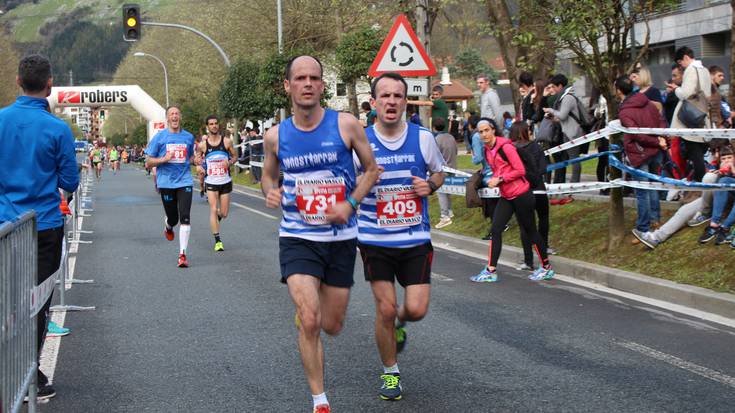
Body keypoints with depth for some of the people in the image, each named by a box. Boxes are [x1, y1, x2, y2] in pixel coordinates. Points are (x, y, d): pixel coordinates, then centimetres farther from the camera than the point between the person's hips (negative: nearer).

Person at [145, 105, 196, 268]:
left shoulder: (189, 137, 9)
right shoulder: (159, 137, 2)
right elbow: (148, 163, 2)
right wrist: (163, 159, -15)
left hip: (184, 182, 1)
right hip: (166, 183, -1)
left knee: (185, 218, -13)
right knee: (173, 218, 8)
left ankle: (182, 254, -11)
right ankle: (168, 226, 47)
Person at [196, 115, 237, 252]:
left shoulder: (227, 141, -3)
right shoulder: (202, 145, -4)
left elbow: (235, 156, 8)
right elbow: (197, 159, 9)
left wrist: (230, 162, -14)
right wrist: (198, 166, -13)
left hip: (225, 181, 1)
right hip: (211, 182, -1)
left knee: (224, 213, 7)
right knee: (213, 210, -12)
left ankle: (217, 217, 45)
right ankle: (217, 241, -8)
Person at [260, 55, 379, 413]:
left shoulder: (345, 125, -8)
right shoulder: (276, 135, -2)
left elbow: (371, 169, 4)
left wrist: (351, 203, -12)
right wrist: (270, 193, -7)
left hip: (341, 238, 1)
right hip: (297, 238, -1)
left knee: (331, 326, 12)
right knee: (309, 323, -16)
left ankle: (305, 306, 49)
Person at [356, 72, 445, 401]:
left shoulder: (423, 138, -2)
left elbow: (439, 172, 15)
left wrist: (430, 185, -8)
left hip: (416, 238, 1)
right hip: (375, 239, -1)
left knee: (416, 309, -4)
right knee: (385, 309, -1)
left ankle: (399, 323, 34)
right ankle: (390, 373, 21)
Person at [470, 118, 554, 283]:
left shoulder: (505, 146, -17)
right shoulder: (487, 150, 8)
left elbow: (520, 170, -18)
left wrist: (499, 179, -18)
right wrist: (494, 180, 4)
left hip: (521, 195, -8)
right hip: (506, 197, 8)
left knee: (530, 231, 3)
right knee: (495, 230, -1)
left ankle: (547, 268, 17)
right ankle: (491, 271, 0)